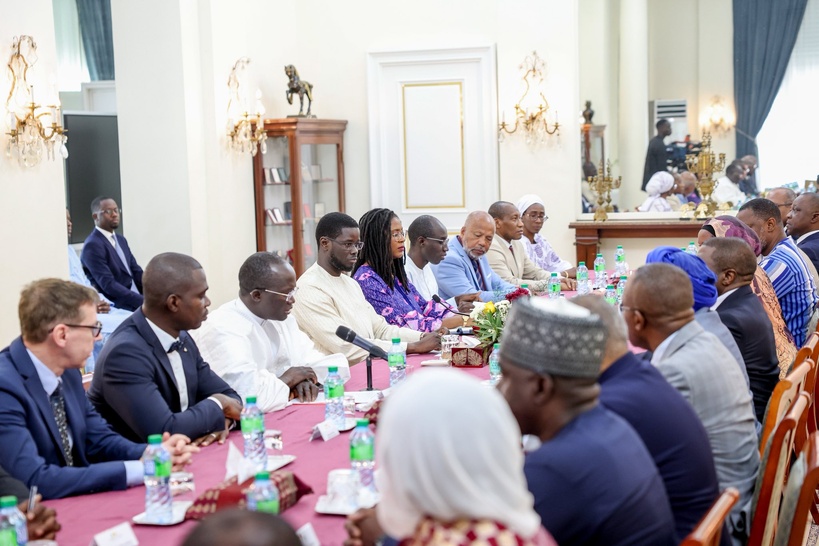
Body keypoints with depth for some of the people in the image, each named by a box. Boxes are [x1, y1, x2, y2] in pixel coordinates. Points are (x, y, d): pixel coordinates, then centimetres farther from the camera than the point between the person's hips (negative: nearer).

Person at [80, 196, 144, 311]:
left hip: (137, 300, 8)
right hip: (118, 307, -8)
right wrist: (143, 301, -23)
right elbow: (108, 284, -18)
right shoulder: (93, 245, -11)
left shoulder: (121, 240, 16)